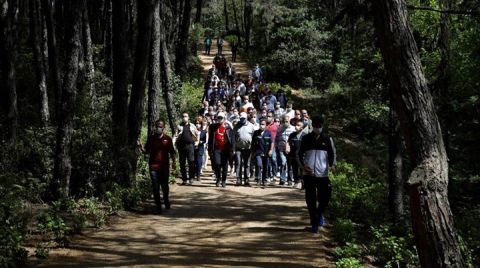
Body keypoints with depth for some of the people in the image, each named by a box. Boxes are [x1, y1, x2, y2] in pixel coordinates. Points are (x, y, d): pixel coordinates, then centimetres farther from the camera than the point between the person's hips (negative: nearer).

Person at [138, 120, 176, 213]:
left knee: (165, 186, 5)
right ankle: (158, 206, 9)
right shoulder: (151, 138, 6)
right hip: (153, 167, 1)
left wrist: (173, 162, -1)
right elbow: (146, 151, 9)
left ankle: (166, 202, 30)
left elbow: (172, 152, 9)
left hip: (164, 166, -1)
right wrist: (141, 146, -9)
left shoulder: (167, 139, 4)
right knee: (155, 187, 1)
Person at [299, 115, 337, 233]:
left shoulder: (327, 139, 5)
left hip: (323, 173, 0)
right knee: (310, 199, 2)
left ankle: (320, 214, 28)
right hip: (309, 173, 0)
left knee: (325, 196, -2)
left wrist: (332, 164, -10)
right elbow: (300, 153, 8)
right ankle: (314, 223, 12)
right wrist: (303, 165, -9)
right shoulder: (306, 138, 5)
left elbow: (332, 153, 9)